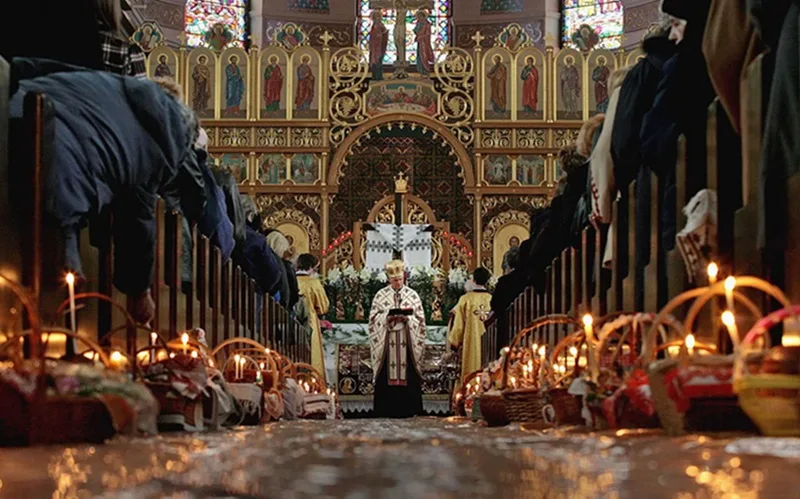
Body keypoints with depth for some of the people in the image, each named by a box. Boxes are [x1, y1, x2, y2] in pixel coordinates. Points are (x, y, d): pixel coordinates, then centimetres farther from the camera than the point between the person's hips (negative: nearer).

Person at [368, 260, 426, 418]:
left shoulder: (413, 295, 6)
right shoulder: (381, 295, 6)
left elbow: (420, 320, 5)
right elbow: (374, 318, 3)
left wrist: (407, 318, -13)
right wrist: (387, 317, -13)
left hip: (407, 343, 0)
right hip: (386, 343, 0)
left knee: (408, 375, -1)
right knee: (387, 375, -2)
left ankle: (407, 410, 4)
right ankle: (387, 410, 2)